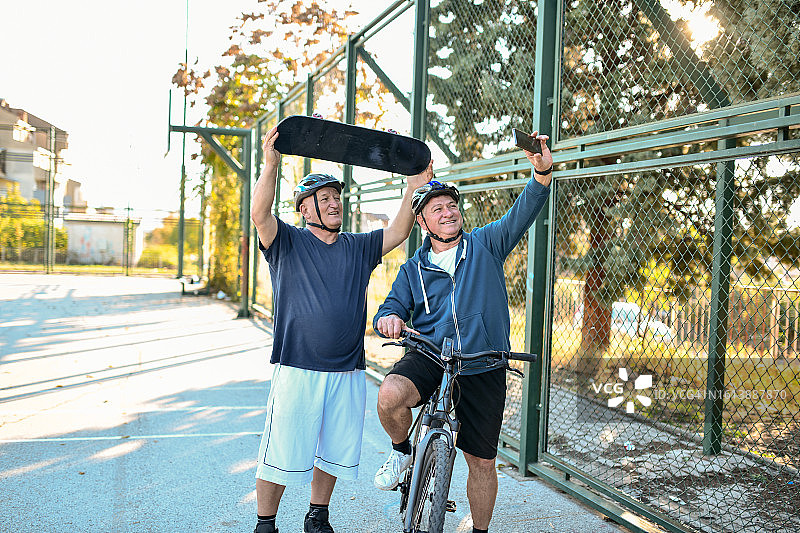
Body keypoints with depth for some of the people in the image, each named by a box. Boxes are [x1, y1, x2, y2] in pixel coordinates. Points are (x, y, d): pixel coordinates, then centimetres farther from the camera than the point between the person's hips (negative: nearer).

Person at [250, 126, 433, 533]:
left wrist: (414, 188, -7)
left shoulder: (358, 248, 13)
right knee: (281, 453, 0)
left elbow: (398, 232, 6)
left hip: (348, 373, 4)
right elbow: (260, 214, -17)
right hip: (297, 369, -4)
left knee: (332, 452, 14)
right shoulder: (287, 242, 0)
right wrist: (271, 165, -30)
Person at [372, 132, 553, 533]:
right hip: (428, 358, 0)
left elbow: (524, 212, -7)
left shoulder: (485, 245, 5)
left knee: (482, 462, 7)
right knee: (390, 395, -32)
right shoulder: (414, 269, 10)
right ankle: (402, 451, 0)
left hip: (483, 369, 0)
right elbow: (391, 308, 8)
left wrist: (542, 171, -26)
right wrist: (389, 318, -18)